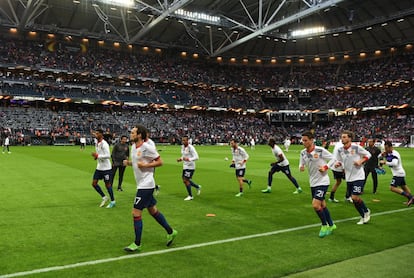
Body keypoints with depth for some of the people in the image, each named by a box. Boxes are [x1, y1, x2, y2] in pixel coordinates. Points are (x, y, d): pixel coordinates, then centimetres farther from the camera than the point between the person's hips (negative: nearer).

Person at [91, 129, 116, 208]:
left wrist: (98, 156, -25)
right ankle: (104, 197, 21)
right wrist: (96, 156, 2)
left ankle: (112, 201, 17)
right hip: (99, 167, 8)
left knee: (107, 184, 1)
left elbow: (108, 155, -25)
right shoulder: (96, 143, 9)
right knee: (94, 183, 5)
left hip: (106, 168, -8)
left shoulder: (104, 144, -18)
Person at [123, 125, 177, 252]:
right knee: (153, 210, 17)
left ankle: (137, 244, 7)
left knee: (136, 212, -6)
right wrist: (128, 162, 3)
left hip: (146, 185, -9)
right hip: (142, 184, 9)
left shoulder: (147, 147, -17)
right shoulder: (133, 147, 9)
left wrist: (145, 165, -20)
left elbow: (160, 162, -12)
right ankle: (170, 232, 32)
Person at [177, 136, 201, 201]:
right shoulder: (182, 147, 7)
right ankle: (198, 187, 34)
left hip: (190, 167, -9)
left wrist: (189, 159, -34)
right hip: (185, 166, 9)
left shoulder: (191, 148, -18)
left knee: (185, 180, -8)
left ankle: (190, 196, 7)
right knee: (185, 180, 12)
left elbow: (196, 157, -21)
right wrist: (180, 159, 3)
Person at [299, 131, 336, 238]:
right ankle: (331, 225, 34)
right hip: (313, 182, 6)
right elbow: (302, 163, 11)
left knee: (316, 205, -15)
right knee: (322, 205, 16)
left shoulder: (320, 150, -17)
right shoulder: (303, 153, 0)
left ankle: (324, 225, 7)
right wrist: (301, 167, -11)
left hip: (322, 182, -6)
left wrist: (325, 167, -20)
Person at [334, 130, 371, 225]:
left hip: (358, 176, -5)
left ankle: (366, 211, 16)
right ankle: (363, 217, 30)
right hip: (349, 178, 5)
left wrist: (360, 161, -16)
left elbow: (368, 154, -2)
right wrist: (338, 163, -10)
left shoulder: (356, 147, -14)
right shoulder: (340, 150, -2)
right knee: (354, 199, 10)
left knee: (355, 197, -12)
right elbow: (339, 160, 12)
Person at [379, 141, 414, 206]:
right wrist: (382, 155, -10)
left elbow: (395, 163, -37)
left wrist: (385, 162, -30)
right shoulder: (388, 153, 4)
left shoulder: (394, 154, -22)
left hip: (398, 173, -10)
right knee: (404, 187, 22)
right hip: (399, 173, 10)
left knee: (392, 188, -14)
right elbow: (379, 157, 11)